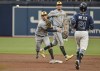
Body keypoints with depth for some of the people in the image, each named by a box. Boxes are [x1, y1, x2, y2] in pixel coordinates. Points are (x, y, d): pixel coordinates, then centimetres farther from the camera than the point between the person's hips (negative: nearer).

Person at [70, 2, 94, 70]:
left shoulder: (76, 15, 1)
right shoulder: (89, 17, 1)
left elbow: (73, 22, -17)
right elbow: (92, 26, -2)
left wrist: (74, 27, 2)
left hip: (77, 32, 2)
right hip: (85, 33, -2)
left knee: (79, 46, 25)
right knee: (83, 48, -9)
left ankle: (78, 59, 20)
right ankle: (79, 60, -31)